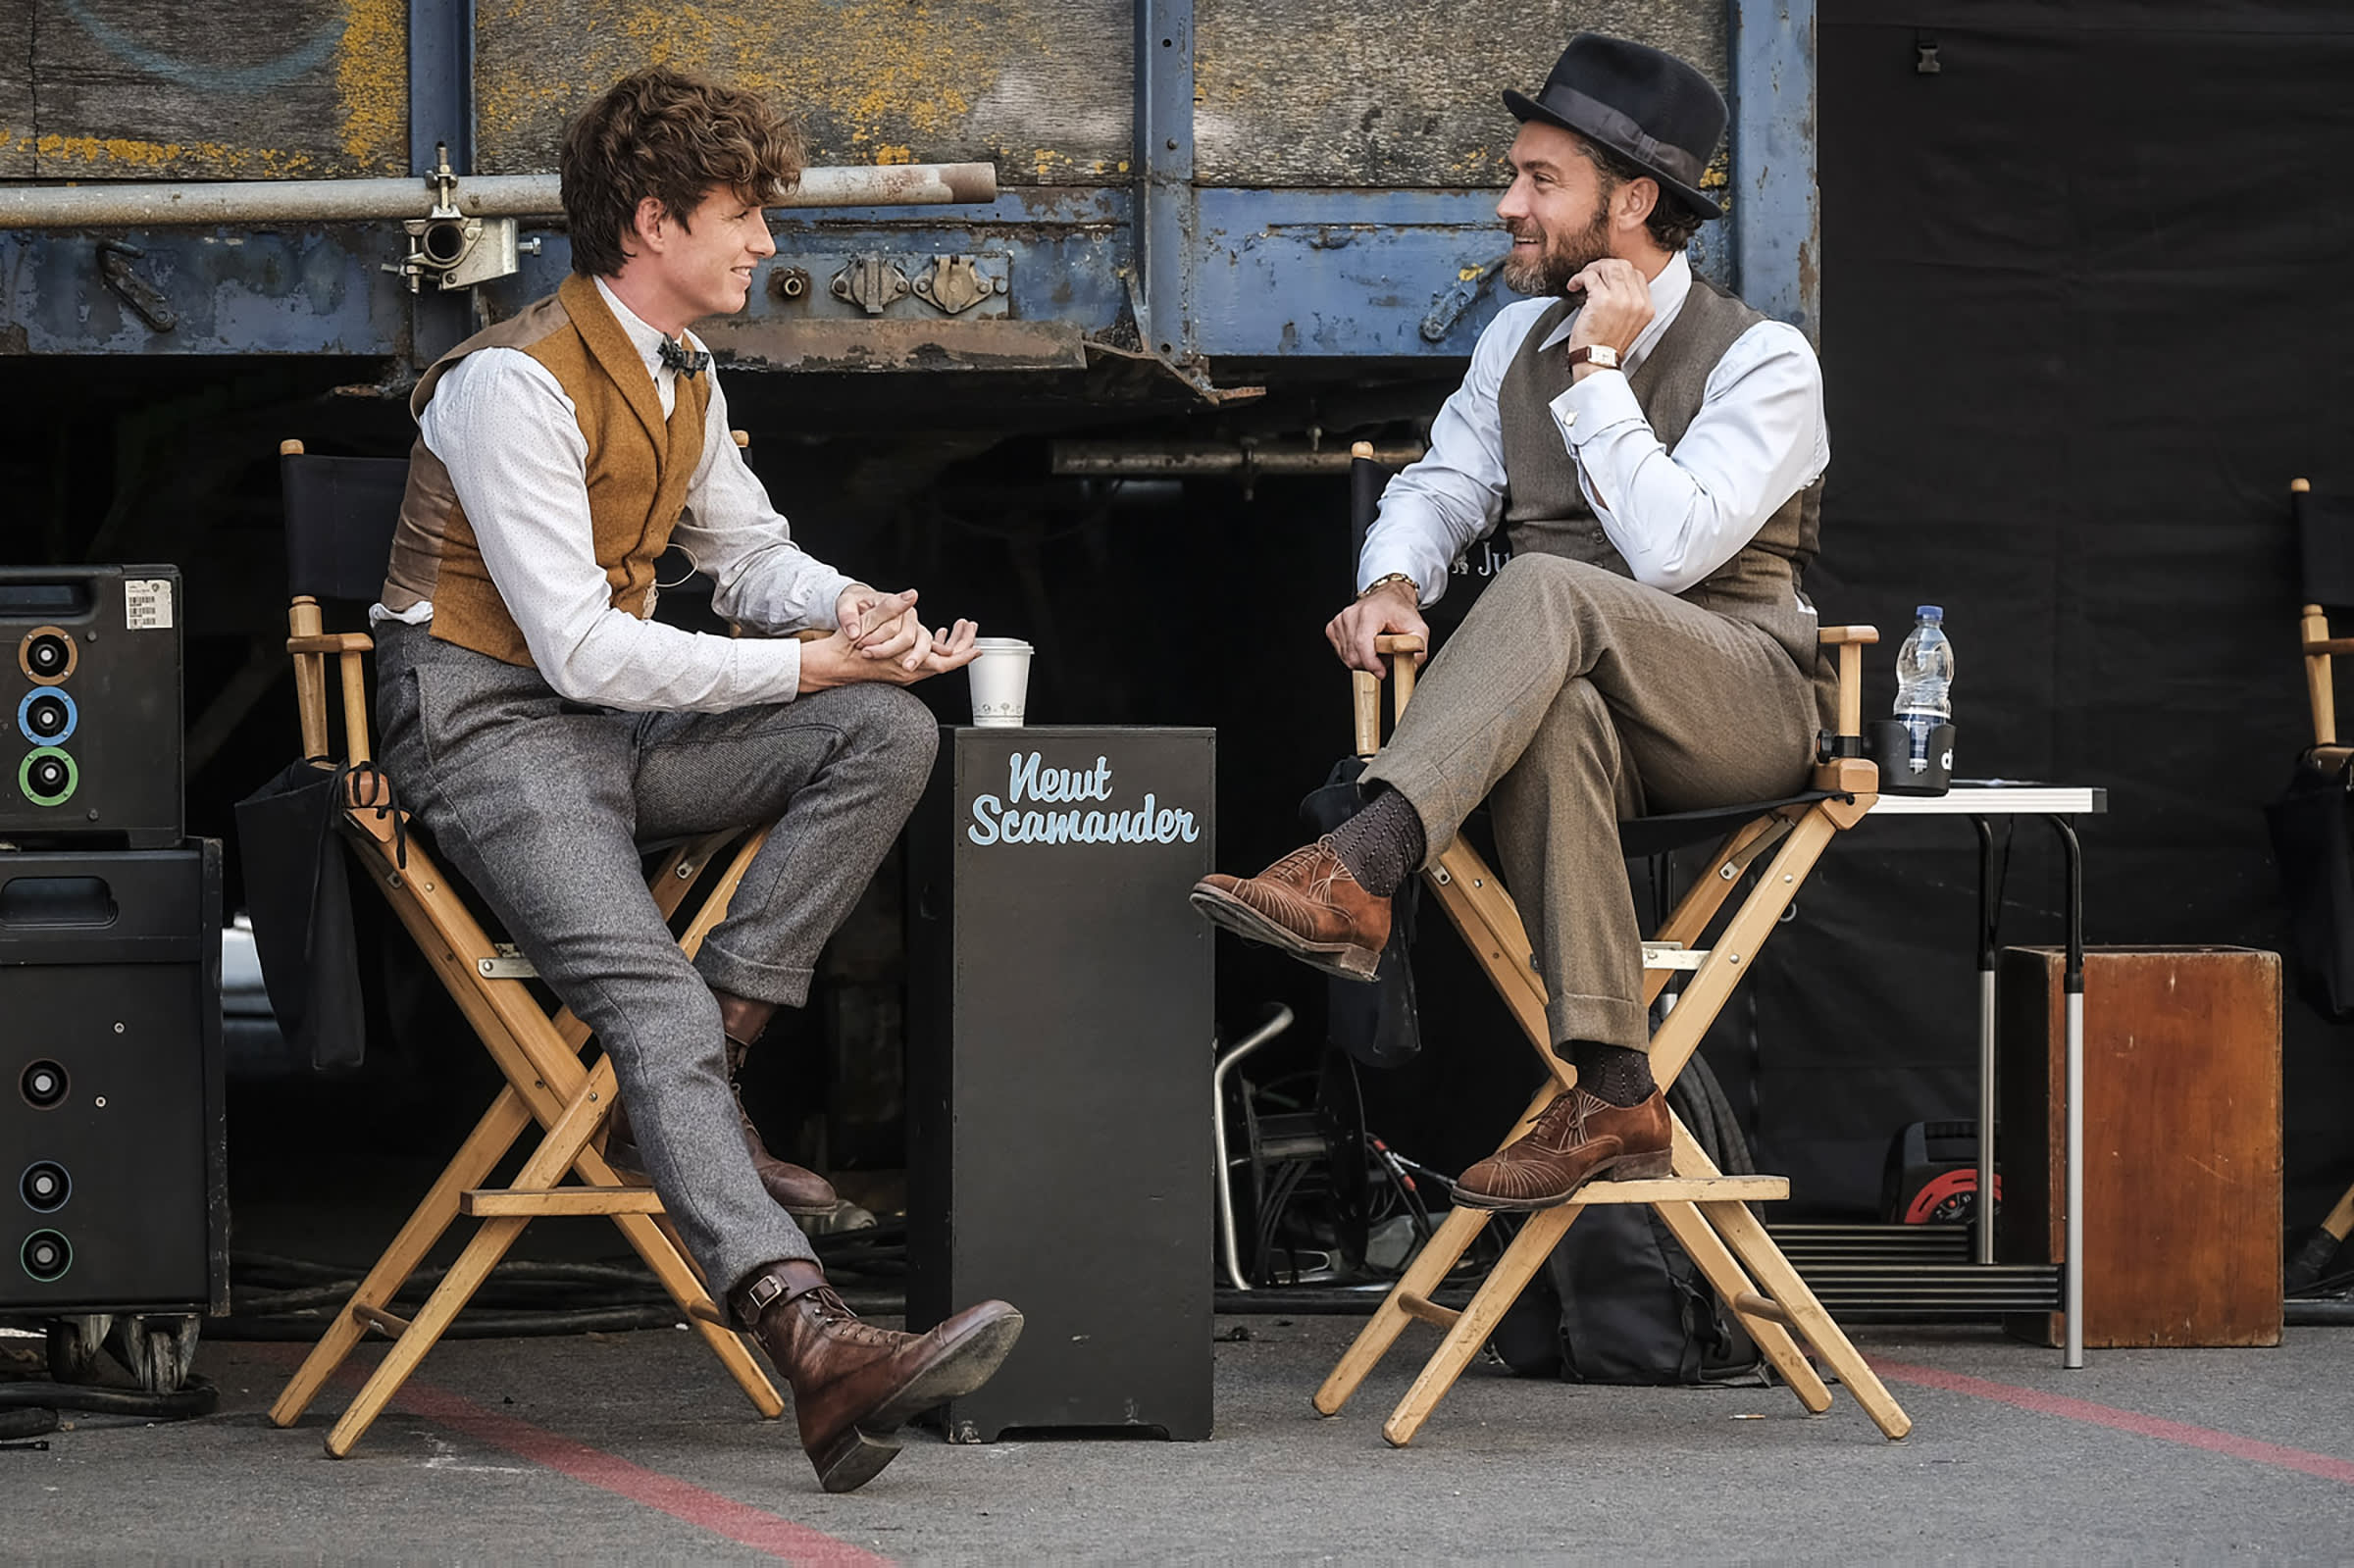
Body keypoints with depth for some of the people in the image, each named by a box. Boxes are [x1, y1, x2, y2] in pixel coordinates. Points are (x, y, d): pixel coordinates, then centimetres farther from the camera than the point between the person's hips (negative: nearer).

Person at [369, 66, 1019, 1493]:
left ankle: (697, 1078, -14)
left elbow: (751, 556, 21)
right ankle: (812, 1342, -47)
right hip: (488, 723, -9)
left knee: (891, 730, -12)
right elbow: (581, 647, -20)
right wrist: (813, 661, -17)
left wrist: (855, 608, -3)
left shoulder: (685, 377, 12)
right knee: (657, 1002, -29)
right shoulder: (515, 383, -16)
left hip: (616, 718, 9)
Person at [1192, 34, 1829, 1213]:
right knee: (1551, 715, -37)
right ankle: (1612, 1094, -40)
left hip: (1732, 707, -4)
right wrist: (1393, 582, -7)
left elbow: (1670, 547, -19)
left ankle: (1355, 872, -52)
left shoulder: (1760, 361, -6)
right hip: (1574, 687, 4)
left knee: (1547, 589, -35)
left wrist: (1600, 373, -15)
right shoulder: (1518, 341, 15)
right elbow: (1441, 487, 16)